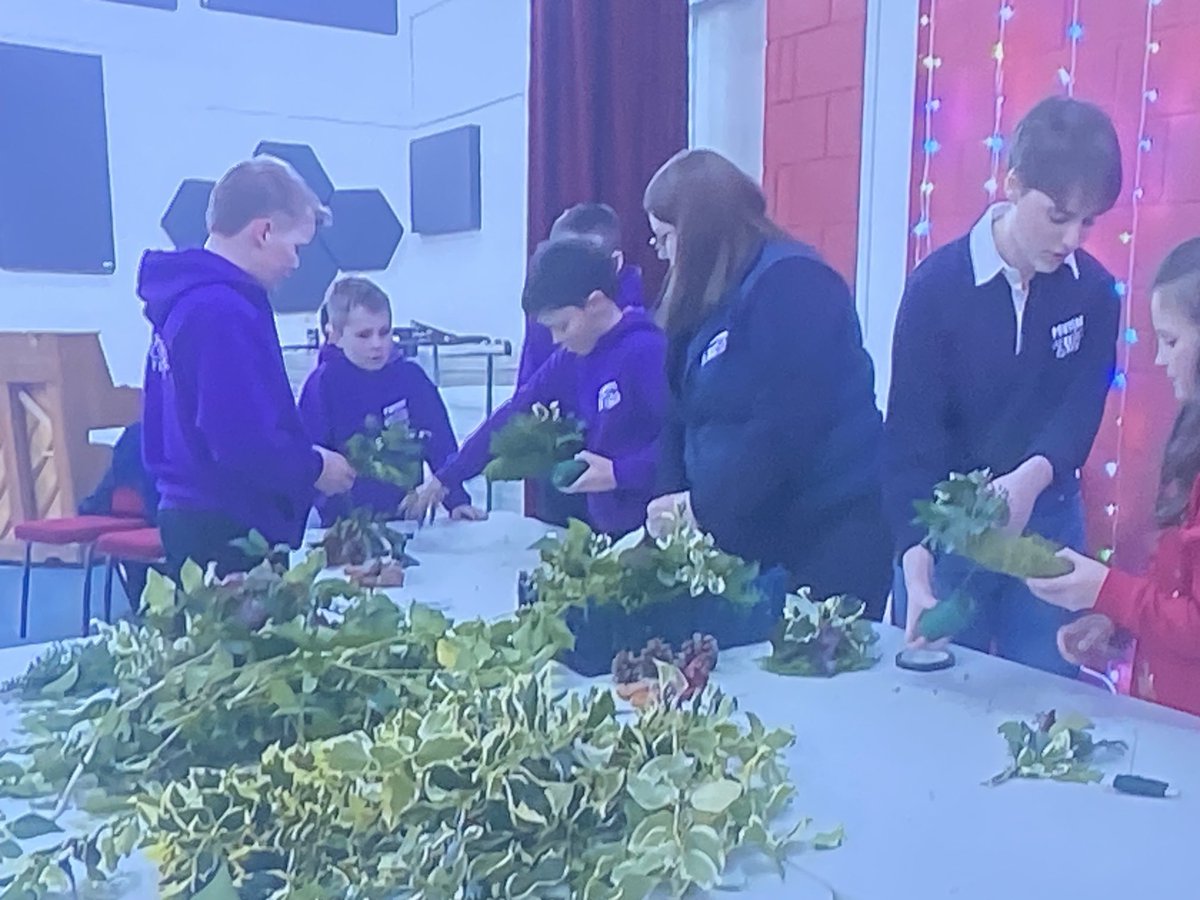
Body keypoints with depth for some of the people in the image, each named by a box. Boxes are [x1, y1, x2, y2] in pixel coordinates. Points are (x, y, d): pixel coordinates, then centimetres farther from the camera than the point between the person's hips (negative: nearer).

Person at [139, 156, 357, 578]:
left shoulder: (185, 297, 11)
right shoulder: (225, 311, -20)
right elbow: (243, 443, -27)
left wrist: (304, 456, 13)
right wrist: (314, 468, -9)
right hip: (229, 530, -10)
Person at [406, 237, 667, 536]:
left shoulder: (647, 351, -15)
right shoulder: (569, 360, 8)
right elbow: (512, 416, 11)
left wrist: (619, 473, -19)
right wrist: (445, 478, 12)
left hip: (653, 530, -6)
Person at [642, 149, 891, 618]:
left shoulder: (791, 283, -13)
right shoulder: (709, 302, 14)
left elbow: (783, 429, -21)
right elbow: (682, 418, 12)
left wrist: (702, 507, -14)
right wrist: (673, 500, -3)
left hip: (830, 533, -8)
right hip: (756, 536, 8)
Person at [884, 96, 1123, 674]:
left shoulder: (1093, 292, -1)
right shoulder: (938, 283, -12)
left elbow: (1082, 409, -9)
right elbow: (911, 435, -15)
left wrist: (1033, 476, -32)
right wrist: (915, 567, -25)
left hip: (1047, 524, 3)